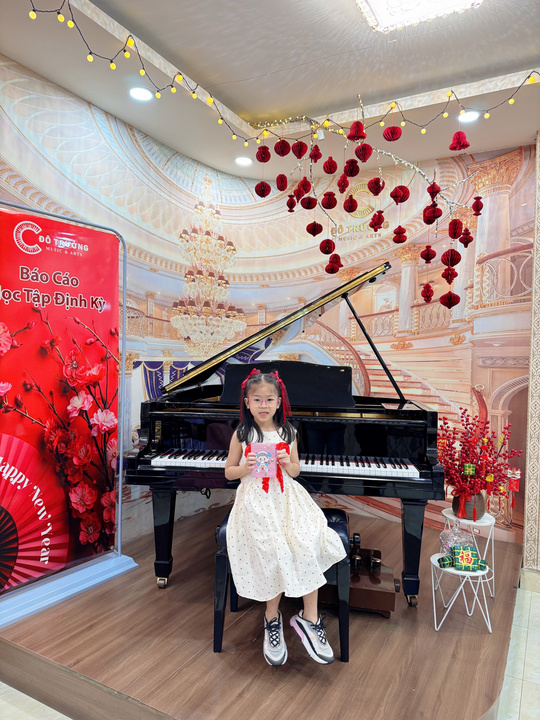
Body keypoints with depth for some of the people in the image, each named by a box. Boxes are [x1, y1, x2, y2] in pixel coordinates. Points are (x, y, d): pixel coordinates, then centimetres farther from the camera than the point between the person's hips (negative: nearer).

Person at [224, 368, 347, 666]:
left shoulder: (287, 432, 9)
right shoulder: (242, 434, 3)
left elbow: (296, 471, 14)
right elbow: (228, 471, 8)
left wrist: (287, 464, -9)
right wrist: (245, 468, -13)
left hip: (286, 498, 3)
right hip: (255, 502, -2)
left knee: (306, 547, -20)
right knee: (274, 552, -21)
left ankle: (309, 618, -6)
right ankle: (272, 619, 3)